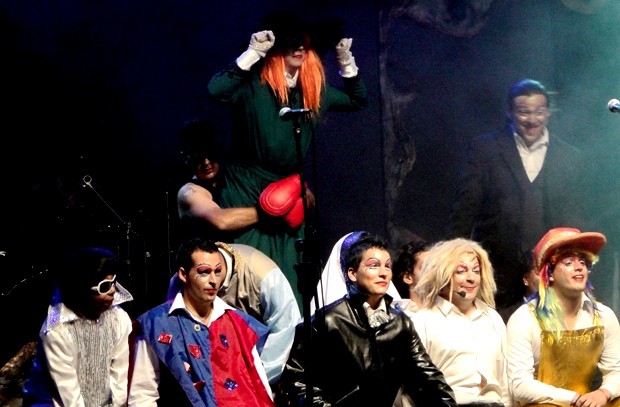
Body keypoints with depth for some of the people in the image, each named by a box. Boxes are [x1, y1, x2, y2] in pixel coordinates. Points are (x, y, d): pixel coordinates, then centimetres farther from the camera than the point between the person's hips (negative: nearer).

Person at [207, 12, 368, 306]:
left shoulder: (313, 87, 7)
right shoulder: (253, 83, -13)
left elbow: (358, 100, 21)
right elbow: (216, 90, -33)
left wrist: (346, 62, 6)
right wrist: (252, 53, -30)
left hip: (289, 191, 6)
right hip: (247, 190, -6)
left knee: (288, 278, 9)